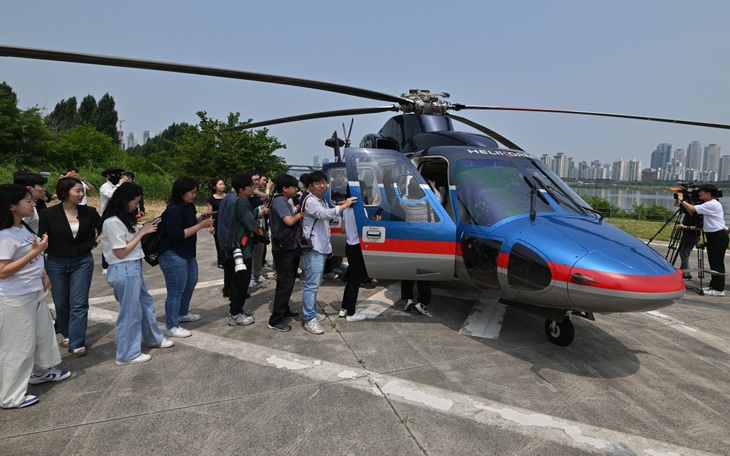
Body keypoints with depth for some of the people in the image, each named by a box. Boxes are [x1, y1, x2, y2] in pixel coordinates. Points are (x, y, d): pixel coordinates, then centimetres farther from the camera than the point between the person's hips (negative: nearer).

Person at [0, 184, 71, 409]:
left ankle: (41, 371, 44)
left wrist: (43, 275, 14)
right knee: (18, 345, 3)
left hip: (35, 293, 9)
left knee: (44, 333, 22)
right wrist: (35, 251, -29)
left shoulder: (23, 228, 5)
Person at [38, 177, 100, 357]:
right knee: (61, 304, 13)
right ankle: (68, 335, 34)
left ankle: (77, 343, 5)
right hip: (56, 263, 0)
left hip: (82, 262, 0)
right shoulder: (49, 214, -8)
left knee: (79, 304, -2)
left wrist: (95, 242, 4)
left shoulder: (89, 212, -4)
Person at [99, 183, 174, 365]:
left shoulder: (124, 218, 9)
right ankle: (127, 354, 18)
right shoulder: (112, 222, -18)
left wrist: (143, 229, -2)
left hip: (134, 267, 10)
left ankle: (154, 339, 39)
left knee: (146, 303, 21)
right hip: (124, 270, -10)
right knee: (130, 311, 3)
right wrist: (141, 232, -14)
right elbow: (121, 253, -18)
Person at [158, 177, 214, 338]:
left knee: (191, 282, 23)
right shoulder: (173, 210, -21)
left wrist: (202, 222, -3)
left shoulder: (189, 206, 6)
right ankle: (171, 327, 11)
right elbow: (176, 235, -25)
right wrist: (200, 225, -24)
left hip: (188, 253, 10)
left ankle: (183, 313, 43)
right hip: (173, 255, -10)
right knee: (176, 291, -2)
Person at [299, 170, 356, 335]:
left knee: (314, 284, 16)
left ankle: (311, 313, 27)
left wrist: (338, 206, 11)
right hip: (313, 249, -10)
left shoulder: (322, 201, 19)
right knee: (311, 285, -9)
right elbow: (325, 214, -26)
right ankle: (309, 319, -5)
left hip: (322, 248, 10)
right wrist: (344, 206, -19)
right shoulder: (310, 201, -12)